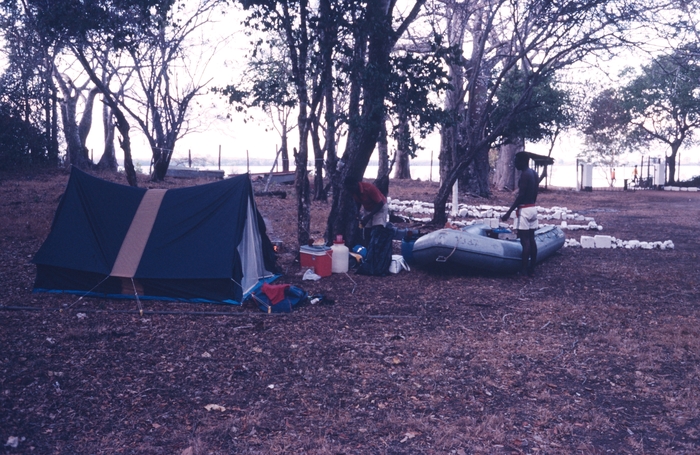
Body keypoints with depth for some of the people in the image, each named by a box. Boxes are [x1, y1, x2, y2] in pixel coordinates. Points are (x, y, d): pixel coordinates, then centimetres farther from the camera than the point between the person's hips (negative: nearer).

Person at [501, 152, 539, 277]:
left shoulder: (524, 174, -16)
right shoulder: (534, 173, 12)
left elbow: (521, 196, -20)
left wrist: (508, 212, -20)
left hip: (524, 210, -9)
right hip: (533, 208, 9)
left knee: (525, 240, -6)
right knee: (531, 239, 9)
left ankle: (524, 270, -4)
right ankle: (532, 269, 12)